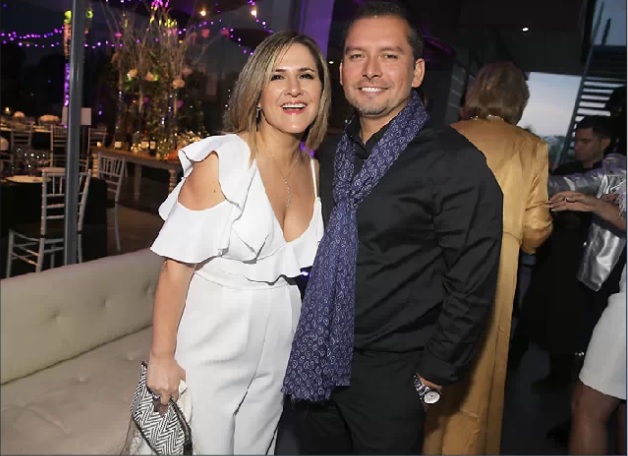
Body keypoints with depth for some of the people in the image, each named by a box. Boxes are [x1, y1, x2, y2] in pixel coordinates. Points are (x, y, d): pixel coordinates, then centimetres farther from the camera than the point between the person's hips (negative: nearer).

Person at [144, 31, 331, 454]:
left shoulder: (314, 170, 0)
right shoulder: (221, 161, -18)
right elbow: (177, 266, -16)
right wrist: (161, 357, -13)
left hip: (275, 354, 5)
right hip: (210, 351, -5)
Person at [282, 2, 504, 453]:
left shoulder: (457, 163, -15)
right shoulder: (329, 154, 4)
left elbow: (471, 286, -14)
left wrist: (432, 378, -9)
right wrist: (304, 349, 9)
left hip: (388, 378, -5)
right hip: (314, 366, 6)